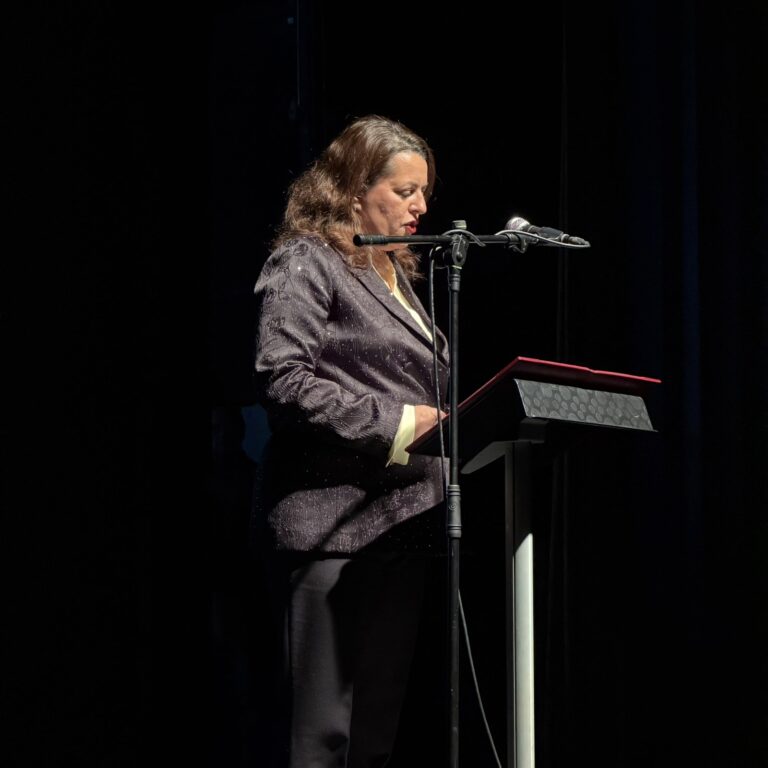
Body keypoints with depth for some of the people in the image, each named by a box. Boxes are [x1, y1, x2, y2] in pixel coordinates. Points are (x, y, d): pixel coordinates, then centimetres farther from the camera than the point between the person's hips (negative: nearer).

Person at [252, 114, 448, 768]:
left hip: (401, 519, 9)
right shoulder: (305, 263, -5)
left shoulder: (395, 272, 21)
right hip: (334, 526, -9)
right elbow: (283, 381, -17)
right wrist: (393, 425, -18)